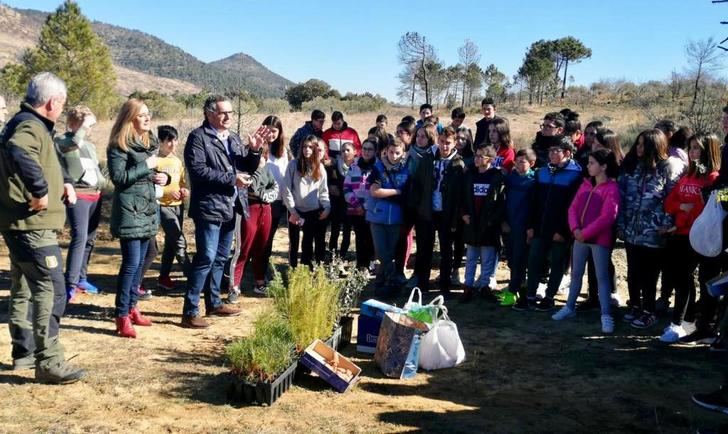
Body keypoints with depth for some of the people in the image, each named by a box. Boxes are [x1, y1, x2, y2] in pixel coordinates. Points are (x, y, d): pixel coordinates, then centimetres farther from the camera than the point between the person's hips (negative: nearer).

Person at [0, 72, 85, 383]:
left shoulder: (30, 124, 16)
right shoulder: (29, 126, -17)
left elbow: (45, 162, 29)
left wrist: (63, 182, 10)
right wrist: (40, 191, -31)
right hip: (32, 223, -11)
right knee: (51, 290, -9)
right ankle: (49, 363, -5)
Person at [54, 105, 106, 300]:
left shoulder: (90, 145, 20)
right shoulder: (62, 141, -3)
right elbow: (74, 143, -26)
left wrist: (102, 182, 14)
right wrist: (84, 126, -16)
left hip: (95, 196, 8)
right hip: (78, 196, -8)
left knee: (89, 239, 10)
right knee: (79, 237, -18)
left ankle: (81, 278, 20)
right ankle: (70, 284, -19)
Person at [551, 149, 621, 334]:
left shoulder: (611, 188, -11)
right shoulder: (585, 184, 10)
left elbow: (607, 217, -18)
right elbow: (573, 207, 8)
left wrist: (586, 233, -16)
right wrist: (575, 229, -8)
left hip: (599, 239, -7)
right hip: (580, 237, 7)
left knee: (602, 276, -3)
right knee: (576, 274, 15)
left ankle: (606, 316, -1)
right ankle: (569, 308, 28)